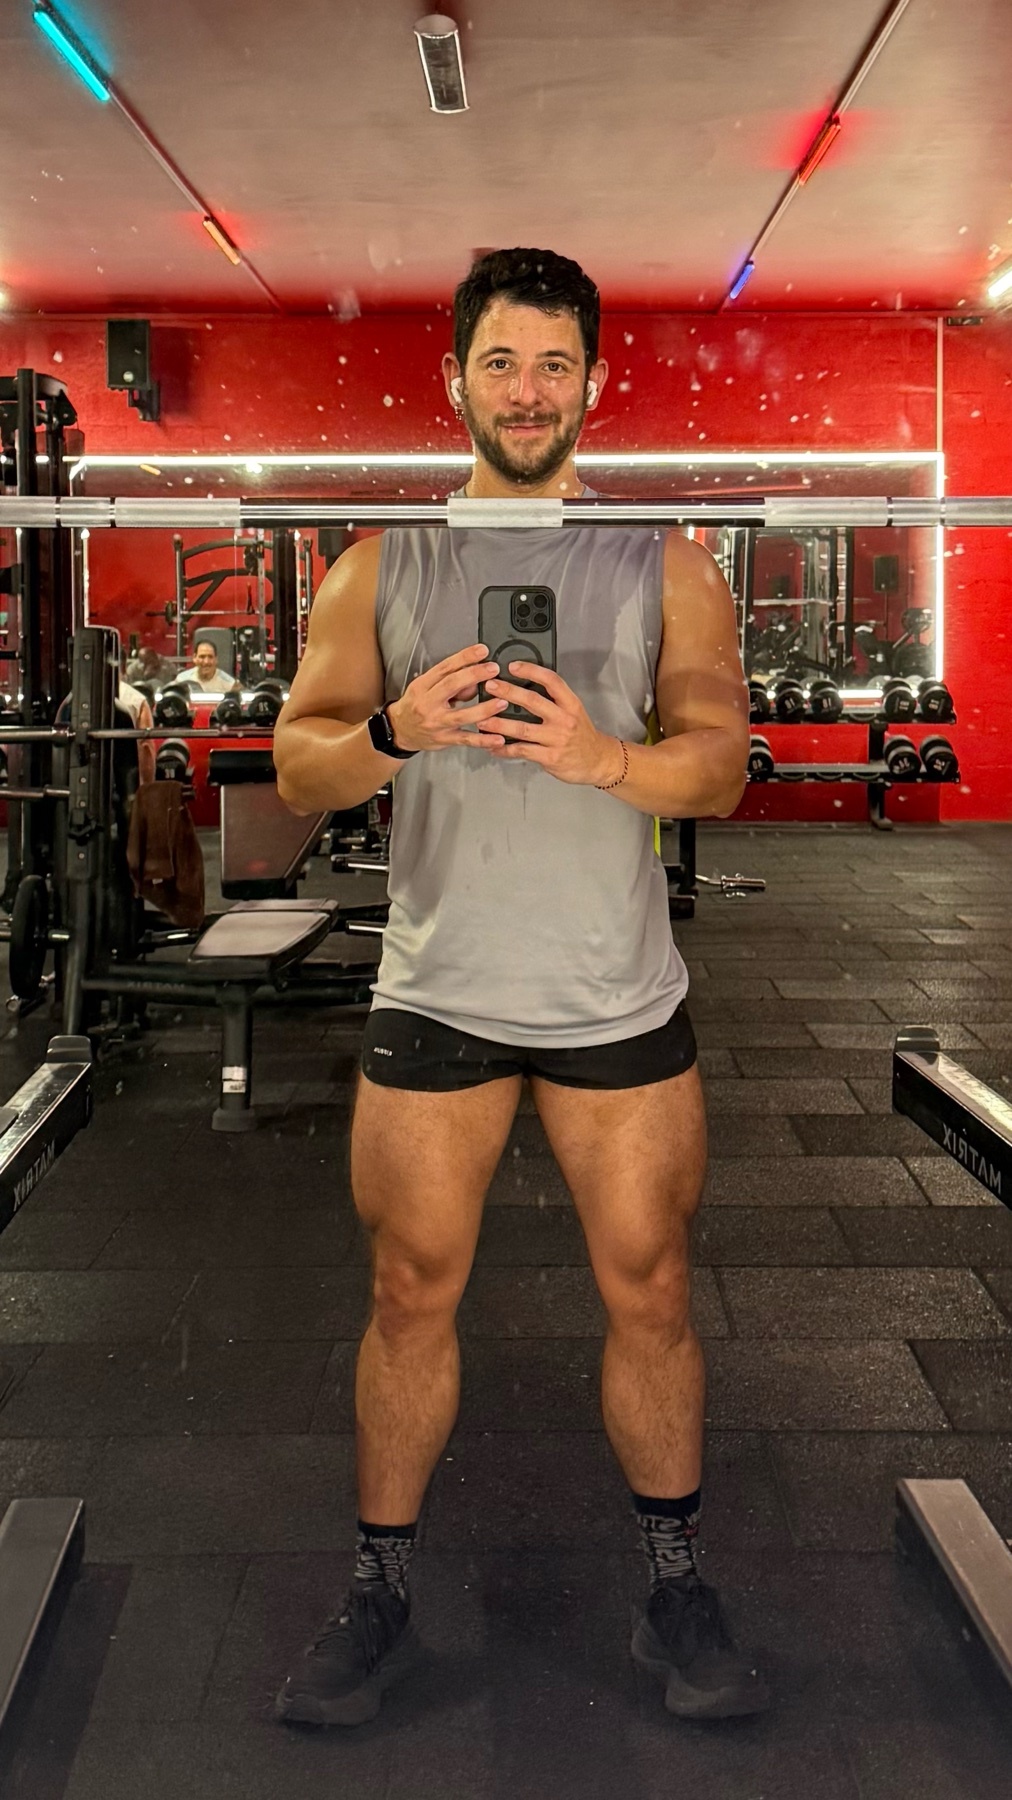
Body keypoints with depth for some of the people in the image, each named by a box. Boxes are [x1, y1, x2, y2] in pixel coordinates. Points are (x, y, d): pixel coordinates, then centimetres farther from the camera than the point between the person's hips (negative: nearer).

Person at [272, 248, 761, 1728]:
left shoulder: (663, 562, 3)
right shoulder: (383, 564, 6)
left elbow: (722, 767, -4)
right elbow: (299, 763, 2)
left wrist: (601, 753, -24)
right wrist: (397, 731, -20)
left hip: (619, 995, 0)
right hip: (435, 992, 1)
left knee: (650, 1291, 8)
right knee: (411, 1293, 9)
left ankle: (676, 1587, 28)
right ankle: (380, 1592, 26)